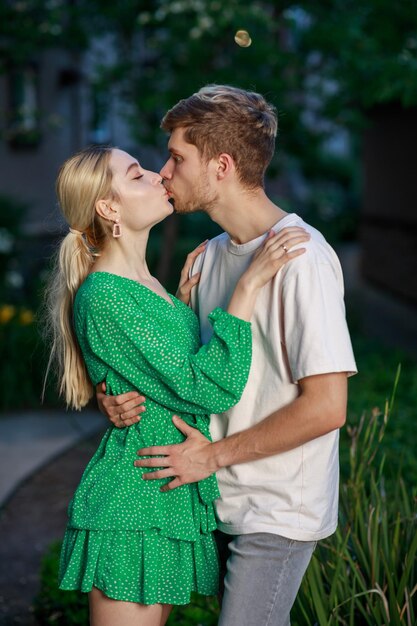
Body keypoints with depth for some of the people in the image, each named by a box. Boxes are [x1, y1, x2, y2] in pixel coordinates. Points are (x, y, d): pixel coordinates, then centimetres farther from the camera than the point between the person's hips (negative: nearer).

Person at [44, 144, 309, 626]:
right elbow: (206, 389, -24)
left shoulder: (141, 283, 11)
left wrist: (185, 295, 10)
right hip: (133, 509, -9)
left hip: (173, 497, 9)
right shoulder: (103, 297, -20)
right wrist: (248, 283, -22)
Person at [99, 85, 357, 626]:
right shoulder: (211, 256, 7)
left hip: (279, 514, -8)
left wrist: (214, 455, -15)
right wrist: (124, 395, -5)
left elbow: (326, 406, -23)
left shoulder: (301, 257, -20)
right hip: (226, 502, 8)